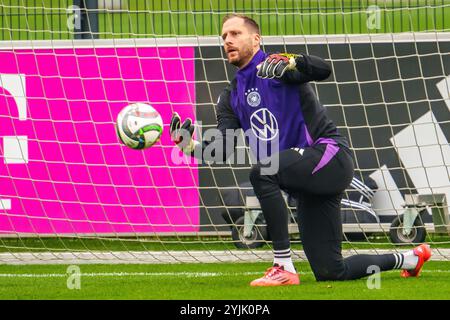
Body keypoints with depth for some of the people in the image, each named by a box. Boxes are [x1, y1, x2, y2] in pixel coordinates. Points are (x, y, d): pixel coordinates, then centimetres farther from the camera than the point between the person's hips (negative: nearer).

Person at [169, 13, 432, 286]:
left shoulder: (276, 68, -3)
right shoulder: (232, 97, 17)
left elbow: (323, 70, -21)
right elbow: (222, 150, 6)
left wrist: (290, 62, -38)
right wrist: (191, 146, -13)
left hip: (330, 155, -8)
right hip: (307, 188, 8)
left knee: (261, 173, -32)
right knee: (329, 272, 4)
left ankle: (284, 268, -28)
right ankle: (409, 259, 28)